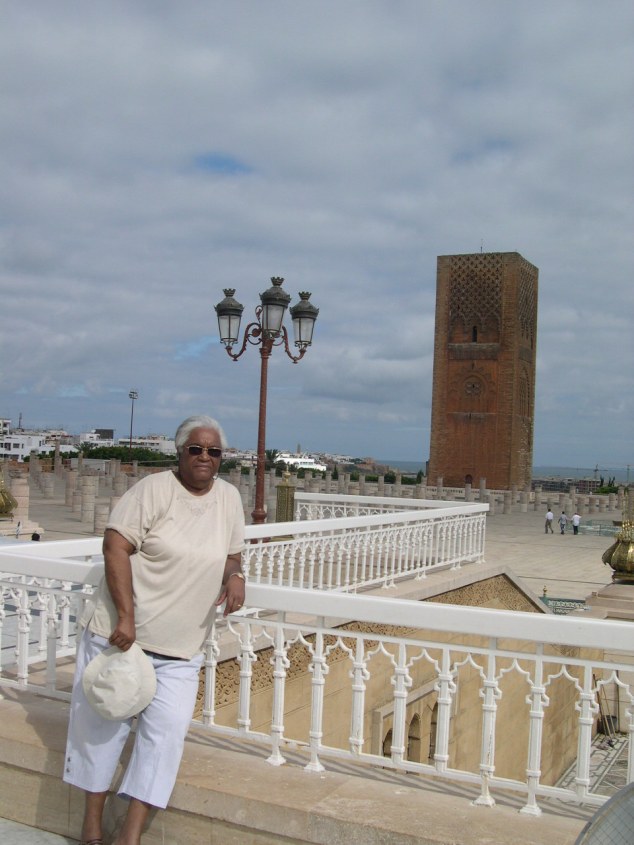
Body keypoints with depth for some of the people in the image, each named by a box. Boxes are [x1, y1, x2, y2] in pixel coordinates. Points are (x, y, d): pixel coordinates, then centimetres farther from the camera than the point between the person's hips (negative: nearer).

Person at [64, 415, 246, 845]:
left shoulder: (229, 497, 5)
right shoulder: (154, 489, -11)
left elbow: (231, 554, 16)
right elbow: (115, 546, -17)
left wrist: (235, 576, -8)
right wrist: (125, 616, -22)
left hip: (181, 648, 3)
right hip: (120, 632, -3)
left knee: (167, 730, -4)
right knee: (101, 724, 8)